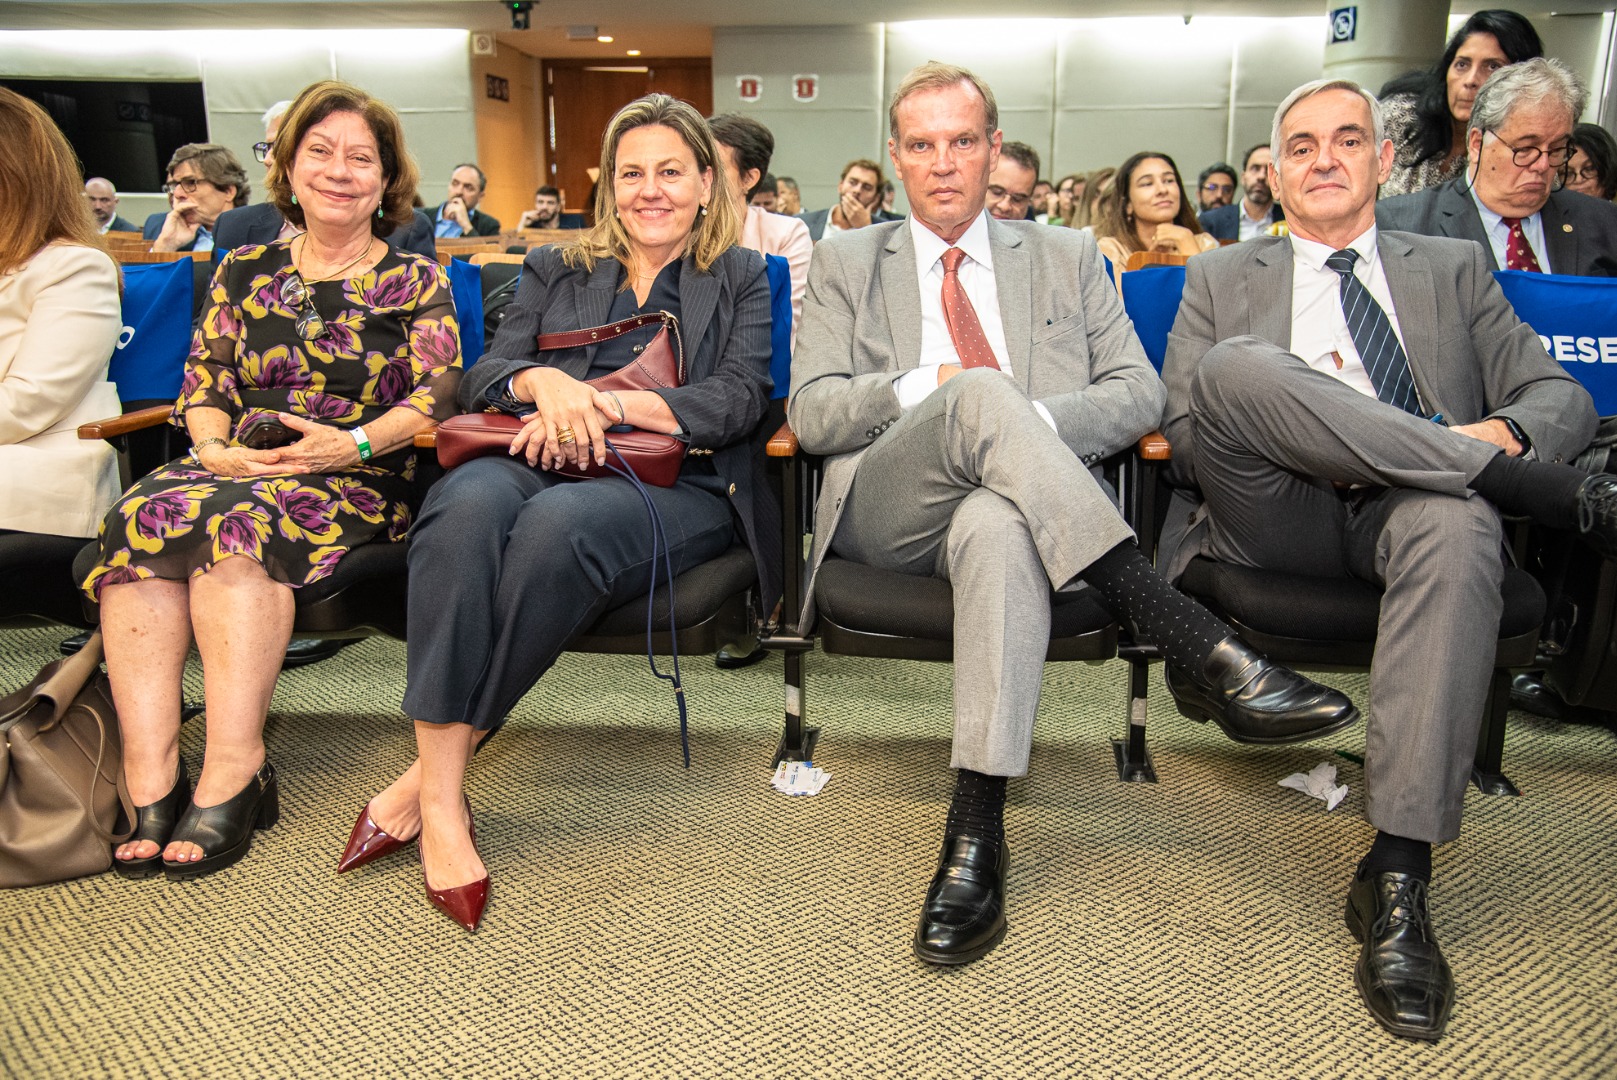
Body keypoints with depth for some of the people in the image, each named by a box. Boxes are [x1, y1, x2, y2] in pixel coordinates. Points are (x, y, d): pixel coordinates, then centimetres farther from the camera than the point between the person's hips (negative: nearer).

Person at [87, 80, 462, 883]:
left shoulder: (414, 282, 11)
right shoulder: (244, 272, 20)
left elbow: (439, 396, 0)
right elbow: (203, 385, 15)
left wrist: (354, 442, -15)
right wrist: (215, 449, -7)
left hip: (360, 483, -3)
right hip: (234, 469, 4)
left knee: (233, 522, -35)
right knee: (140, 518, -29)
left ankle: (232, 773, -34)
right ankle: (150, 778, -34)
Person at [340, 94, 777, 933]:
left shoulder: (741, 278, 20)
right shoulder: (554, 271, 26)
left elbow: (739, 399, 2)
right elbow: (484, 379, 14)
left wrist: (602, 404, -11)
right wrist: (545, 381, -10)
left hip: (676, 485, -2)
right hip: (538, 463, 3)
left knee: (559, 522, -37)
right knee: (468, 503, -35)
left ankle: (428, 775, -27)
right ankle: (441, 801, -35)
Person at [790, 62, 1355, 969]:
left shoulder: (1067, 257, 21)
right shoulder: (848, 263, 19)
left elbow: (1140, 392, 10)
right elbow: (811, 413, 6)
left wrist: (1031, 422, -10)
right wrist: (926, 388, -12)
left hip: (1018, 504, 0)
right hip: (888, 505, 0)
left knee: (999, 528, -39)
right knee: (980, 394, -34)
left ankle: (977, 831, -37)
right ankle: (1192, 640, -37)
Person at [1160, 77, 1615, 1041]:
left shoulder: (1453, 269, 24)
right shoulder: (1221, 281, 20)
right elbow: (1184, 444, 7)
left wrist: (1507, 430, -11)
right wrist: (1298, 436, -12)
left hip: (1409, 513, 1)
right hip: (1277, 520, 0)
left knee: (1460, 526, -36)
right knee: (1237, 366, -30)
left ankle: (1399, 877, -35)